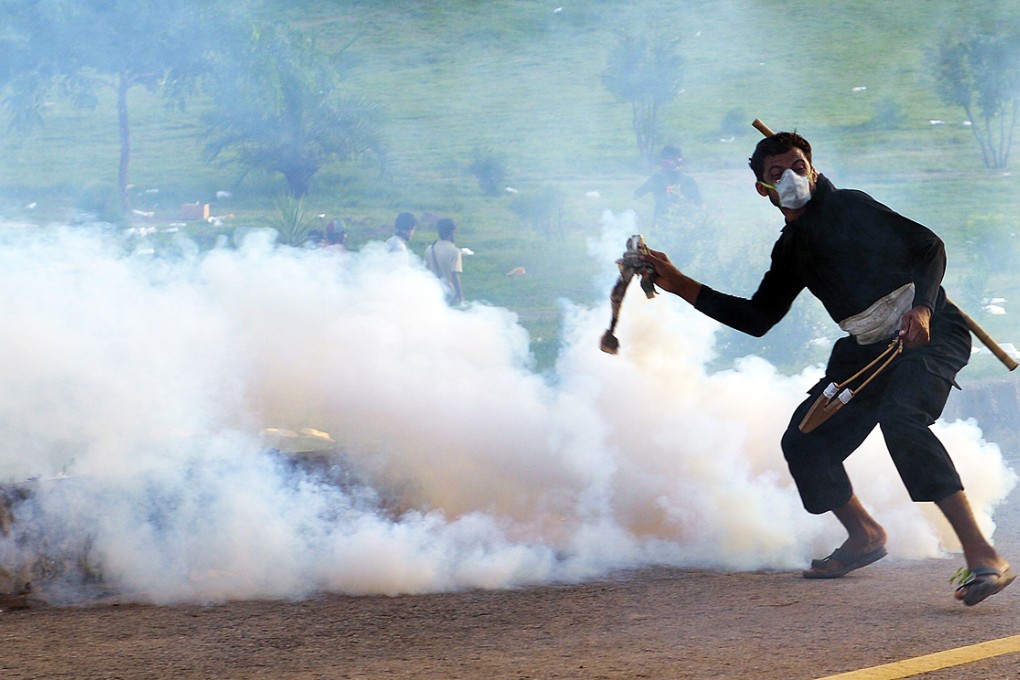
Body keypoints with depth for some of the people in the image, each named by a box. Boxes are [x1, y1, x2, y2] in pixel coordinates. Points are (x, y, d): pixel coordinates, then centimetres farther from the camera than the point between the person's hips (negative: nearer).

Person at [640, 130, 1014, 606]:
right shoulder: (791, 249, 16)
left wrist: (922, 307, -27)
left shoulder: (846, 208, -6)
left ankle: (982, 555, -41)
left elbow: (928, 245, -10)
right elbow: (757, 318, 21)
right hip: (869, 349, 8)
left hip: (928, 333, -8)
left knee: (900, 418, -35)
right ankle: (864, 536, 30)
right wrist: (679, 285, 15)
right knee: (803, 443, 4)